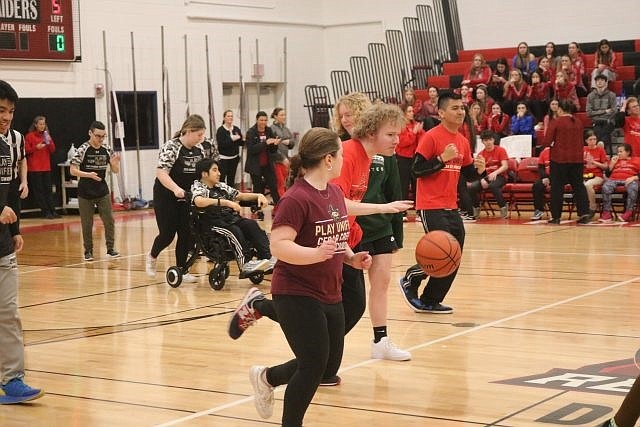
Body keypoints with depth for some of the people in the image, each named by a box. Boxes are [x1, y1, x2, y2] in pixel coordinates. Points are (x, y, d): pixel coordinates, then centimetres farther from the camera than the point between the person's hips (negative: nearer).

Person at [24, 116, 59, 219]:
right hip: (34, 168, -4)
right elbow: (26, 150, -5)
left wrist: (49, 142, -8)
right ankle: (46, 212, -3)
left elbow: (53, 150, 9)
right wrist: (36, 147, -19)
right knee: (38, 191, -5)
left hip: (46, 167, 4)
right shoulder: (29, 136, -2)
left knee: (48, 190, 4)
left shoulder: (47, 135, 13)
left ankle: (52, 211, 4)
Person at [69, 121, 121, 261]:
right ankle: (88, 251, 16)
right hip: (85, 193, -3)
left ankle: (110, 248, 11)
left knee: (109, 220, 0)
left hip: (102, 192, 3)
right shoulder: (82, 150, -12)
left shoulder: (107, 150, -1)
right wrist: (88, 174, -28)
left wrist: (114, 164, -17)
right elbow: (72, 170, -12)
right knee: (87, 223, 5)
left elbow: (115, 171, 6)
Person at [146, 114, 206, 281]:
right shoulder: (171, 147, -18)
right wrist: (176, 189, -40)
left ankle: (182, 270, 14)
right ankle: (152, 256, 29)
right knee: (167, 234, -1)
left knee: (186, 234, 3)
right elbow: (161, 173, -27)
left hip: (186, 199, 6)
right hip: (166, 199, -6)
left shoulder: (199, 149, 3)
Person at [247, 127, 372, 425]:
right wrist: (316, 254, -38)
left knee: (330, 364, 15)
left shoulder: (335, 192, 7)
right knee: (314, 367, -6)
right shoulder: (296, 198, -20)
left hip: (330, 295, 9)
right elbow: (279, 245, -25)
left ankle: (267, 378, 37)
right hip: (297, 295, -9)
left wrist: (351, 258, 3)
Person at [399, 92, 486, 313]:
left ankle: (430, 301, 20)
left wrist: (479, 169, -2)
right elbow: (417, 169, -15)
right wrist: (442, 158, -24)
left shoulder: (462, 141, 11)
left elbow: (468, 174, 19)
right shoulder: (431, 137, -11)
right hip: (431, 206, -8)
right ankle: (410, 280, 11)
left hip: (451, 207, 8)